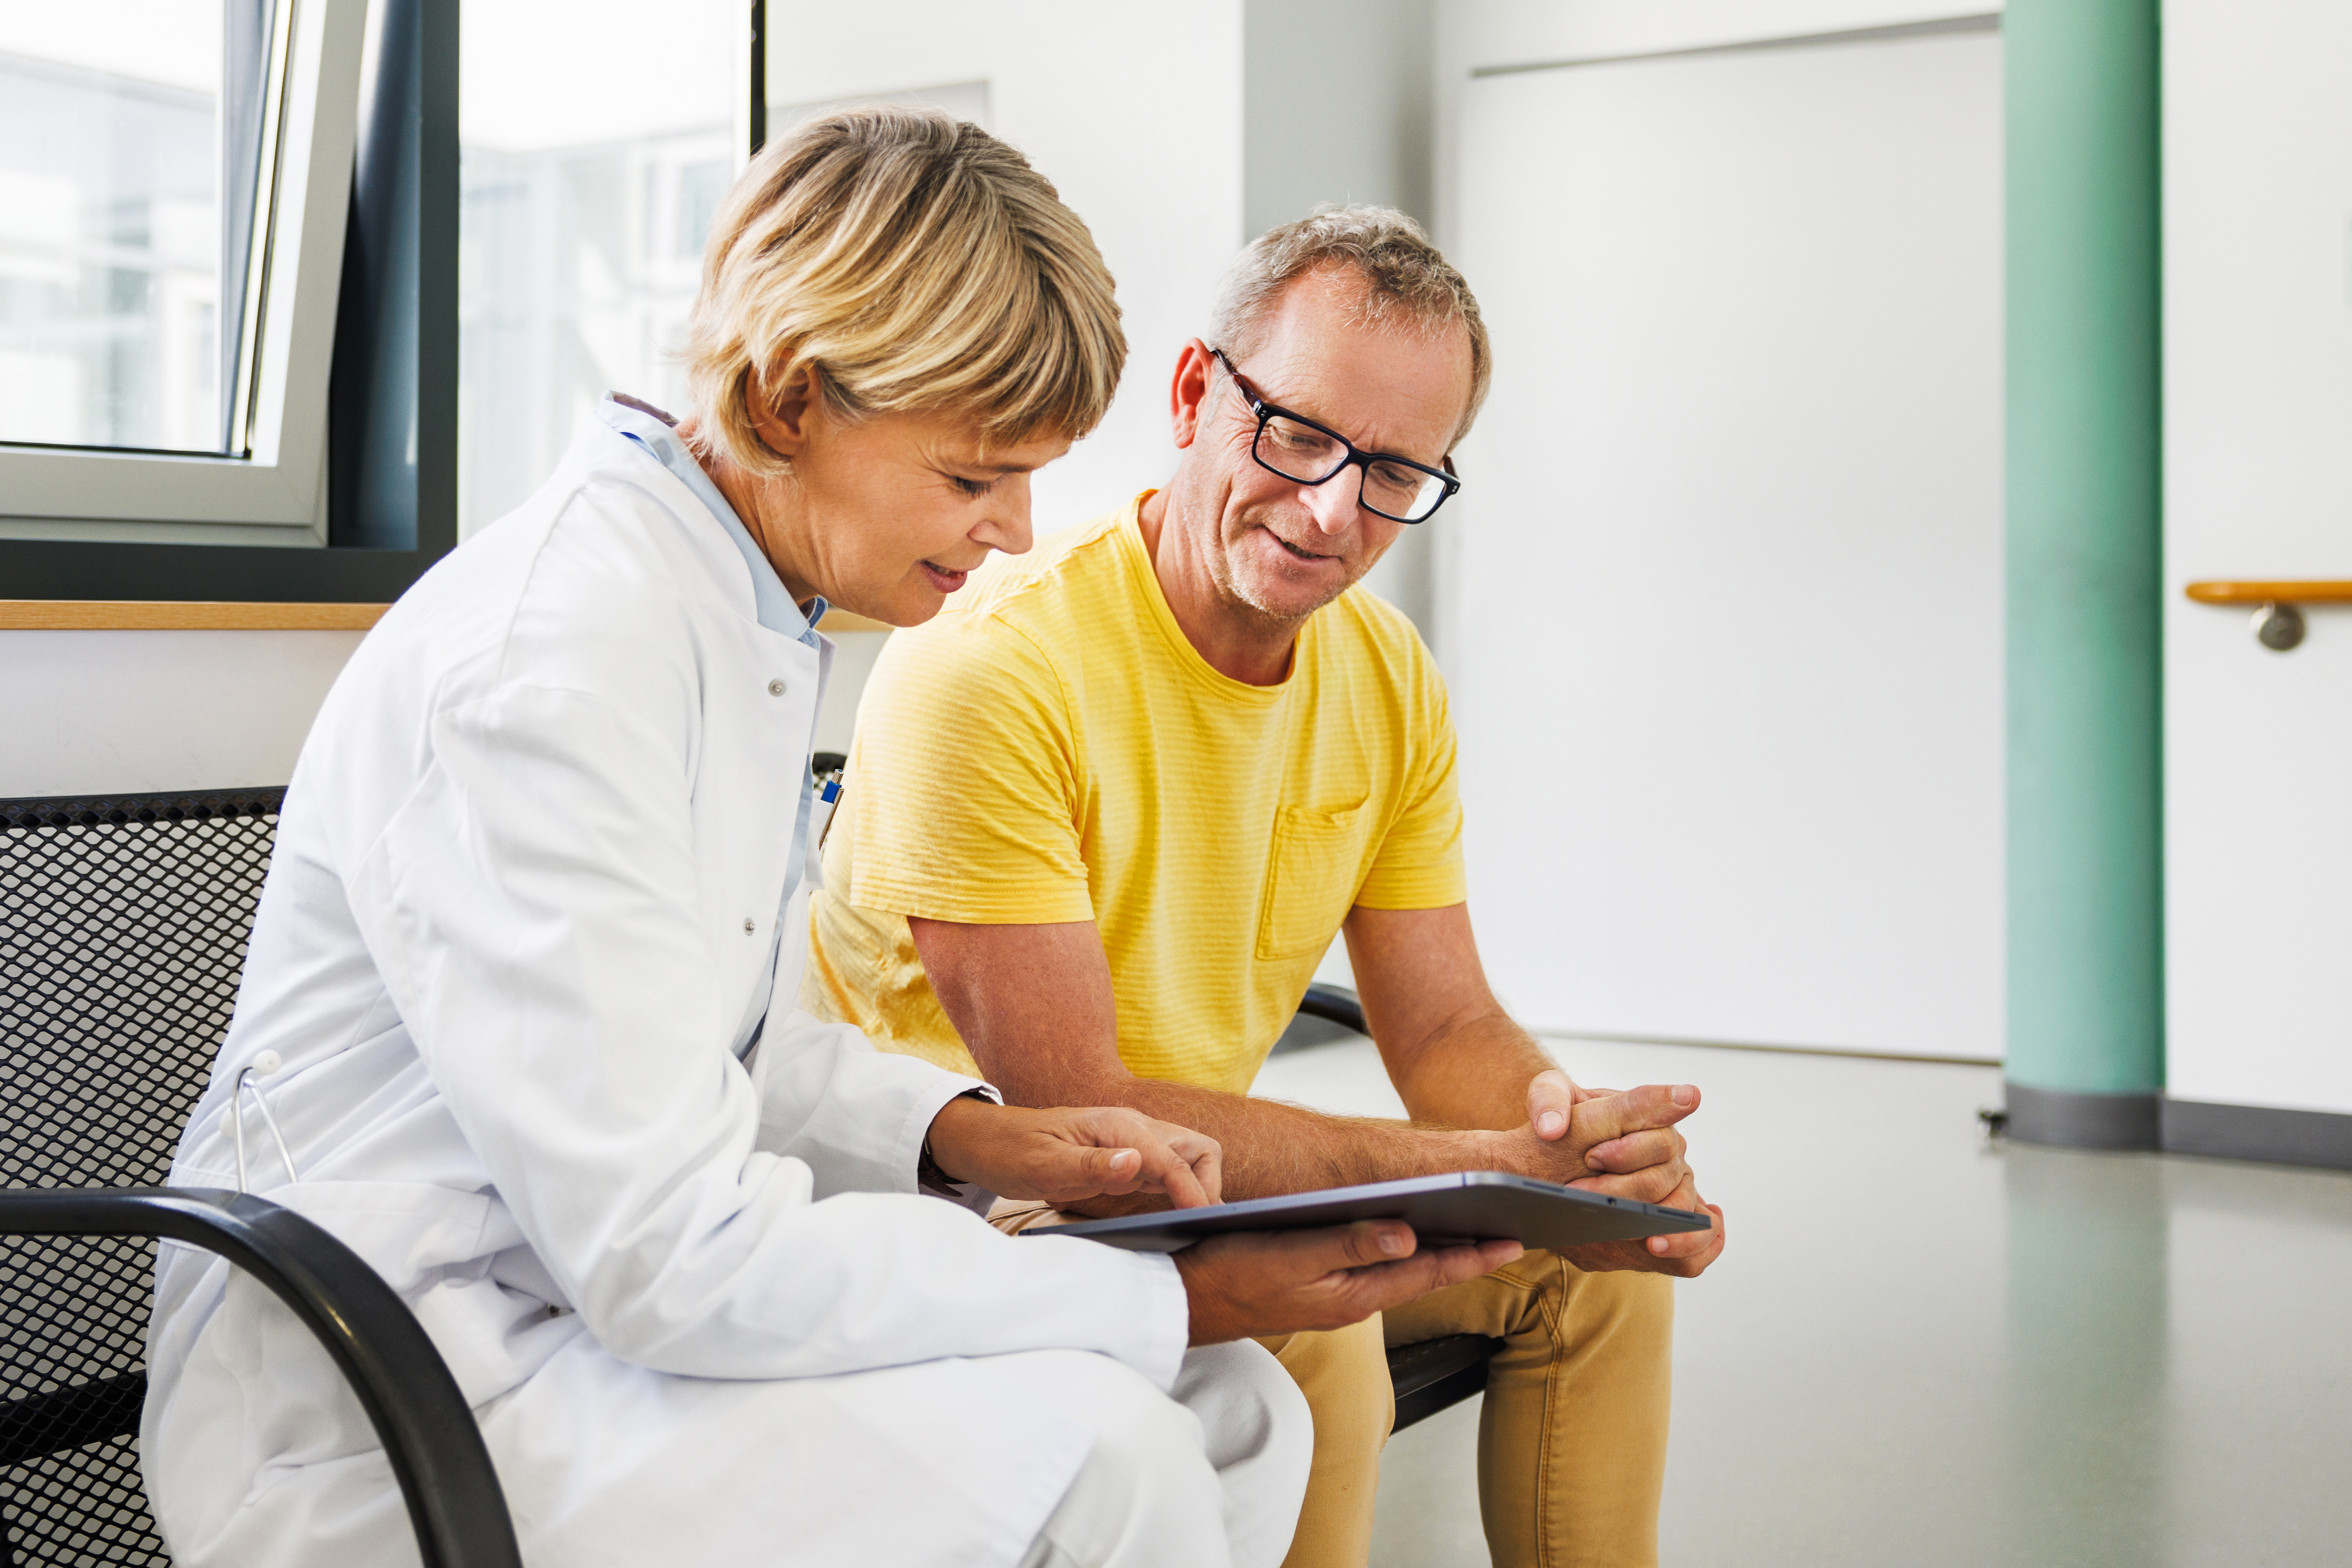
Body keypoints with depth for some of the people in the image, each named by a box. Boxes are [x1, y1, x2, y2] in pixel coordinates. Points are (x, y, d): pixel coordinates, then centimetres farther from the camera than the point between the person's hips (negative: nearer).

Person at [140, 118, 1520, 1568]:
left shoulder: (757, 622, 9)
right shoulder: (549, 658, -22)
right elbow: (666, 1256, -26)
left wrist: (960, 1135, -1)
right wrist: (1169, 1300, -23)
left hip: (606, 1289, 9)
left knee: (1238, 1416, -3)